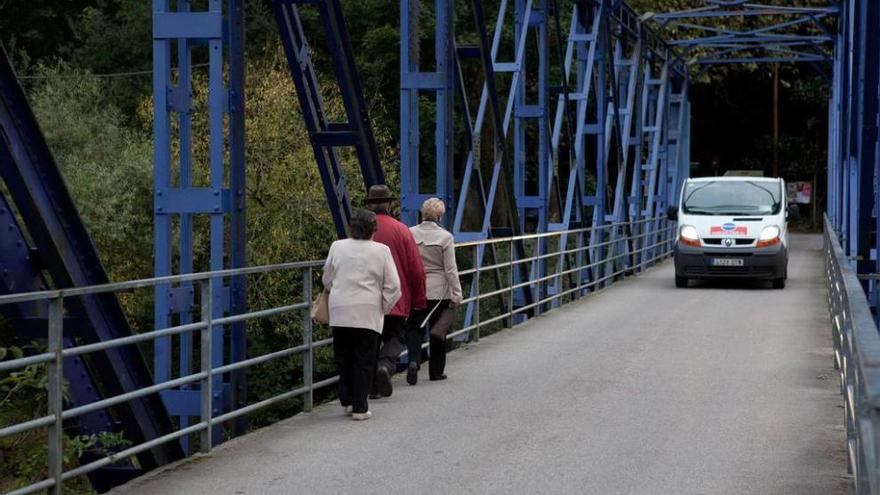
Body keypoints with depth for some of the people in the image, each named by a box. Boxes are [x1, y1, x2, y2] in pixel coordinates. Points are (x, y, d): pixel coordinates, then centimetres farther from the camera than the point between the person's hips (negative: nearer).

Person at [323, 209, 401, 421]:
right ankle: (359, 407, 2)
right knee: (364, 361, 3)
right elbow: (393, 287, -1)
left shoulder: (337, 247, 3)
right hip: (368, 313, -2)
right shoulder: (381, 251, -3)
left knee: (344, 358, 15)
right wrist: (383, 308, 12)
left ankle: (347, 400, 18)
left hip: (340, 312, 2)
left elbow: (327, 280, 14)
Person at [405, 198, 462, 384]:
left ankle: (413, 360, -17)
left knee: (414, 328, 9)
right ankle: (436, 371, 20)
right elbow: (450, 269, -9)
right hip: (439, 291, -1)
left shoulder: (410, 234, -3)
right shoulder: (445, 237, -9)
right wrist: (456, 294, -3)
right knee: (438, 331, 12)